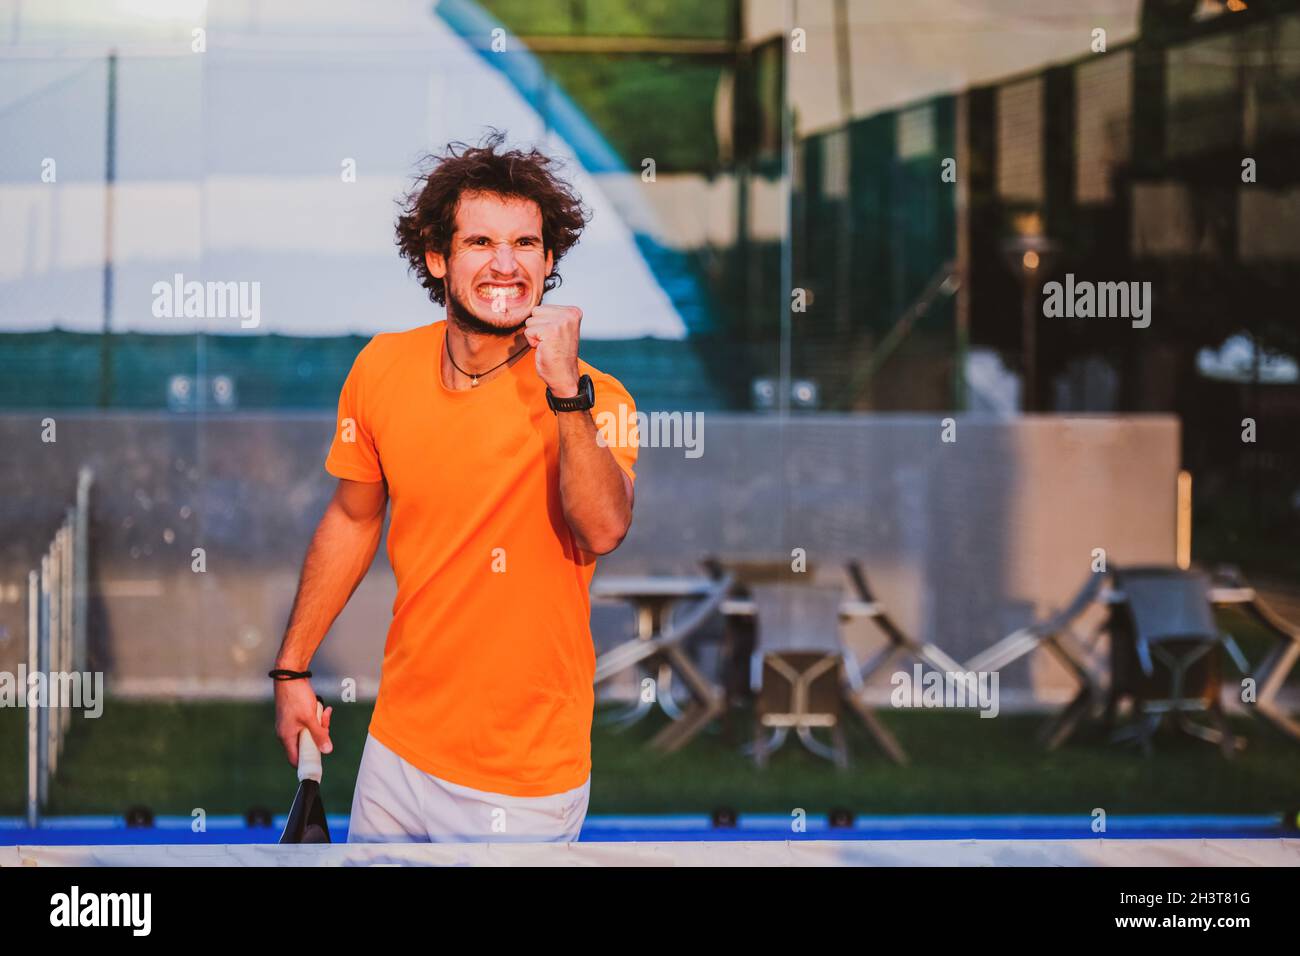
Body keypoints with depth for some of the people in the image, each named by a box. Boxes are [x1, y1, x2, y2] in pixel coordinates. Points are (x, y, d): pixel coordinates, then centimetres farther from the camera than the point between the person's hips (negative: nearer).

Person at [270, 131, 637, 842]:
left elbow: (603, 530, -31)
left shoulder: (591, 398, -13)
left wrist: (565, 393, -36)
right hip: (400, 747, 4)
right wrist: (291, 668, 16)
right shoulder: (381, 368, -1)